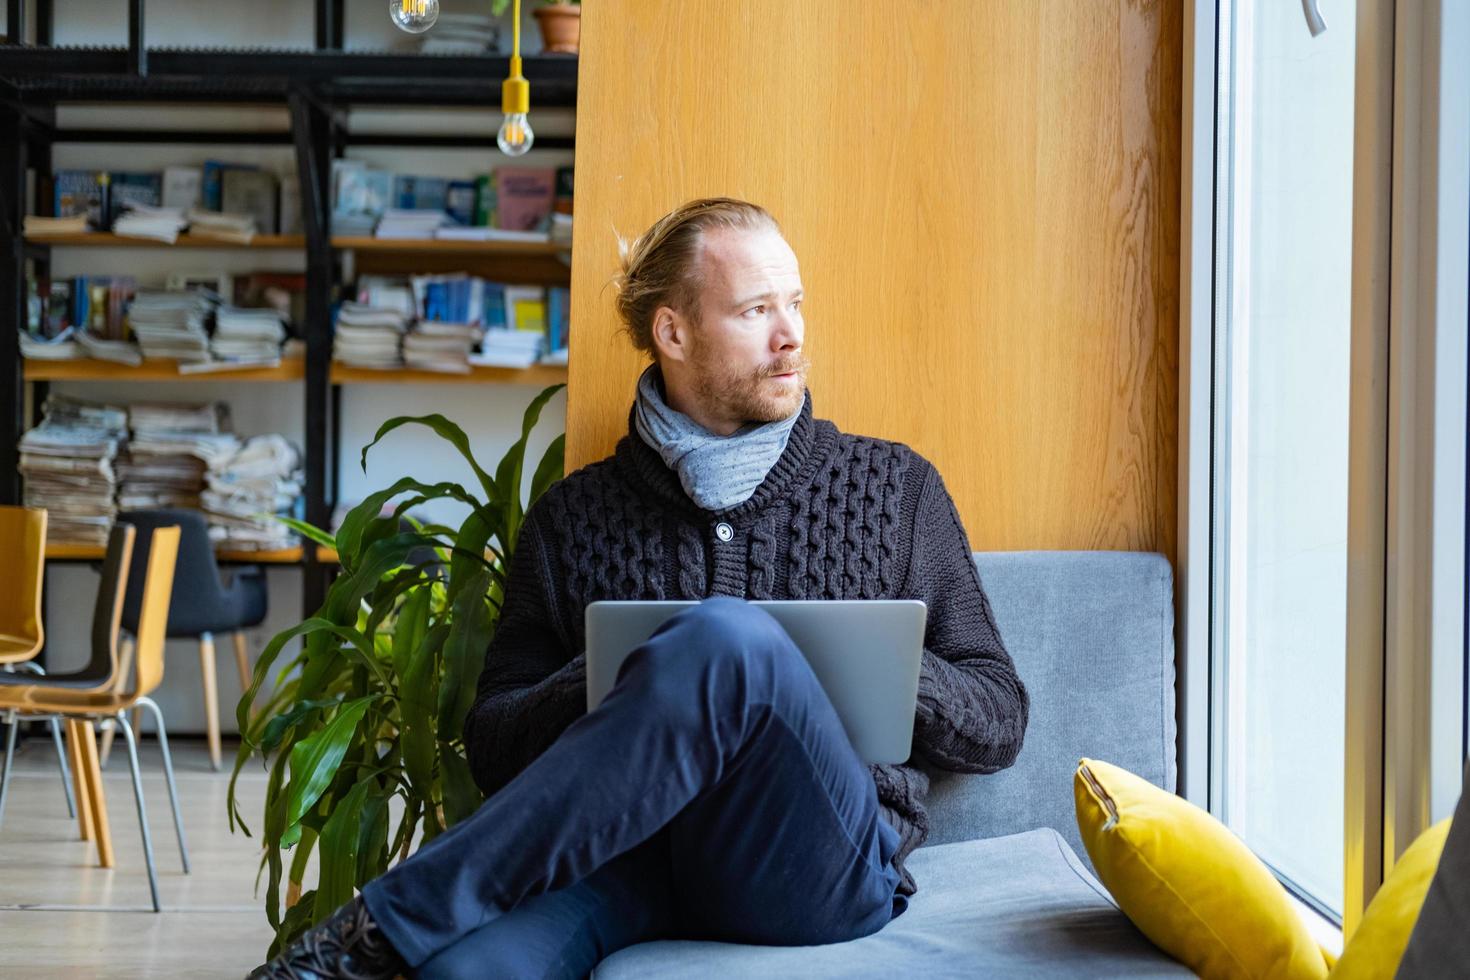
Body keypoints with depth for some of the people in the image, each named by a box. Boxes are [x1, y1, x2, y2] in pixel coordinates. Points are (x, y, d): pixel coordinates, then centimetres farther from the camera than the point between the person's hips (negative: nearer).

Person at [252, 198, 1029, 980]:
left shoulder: (896, 488, 14)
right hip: (622, 850, -1)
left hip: (822, 863, 2)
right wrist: (610, 685, -9)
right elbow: (493, 745, 13)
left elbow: (999, 725, 15)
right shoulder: (573, 517, 15)